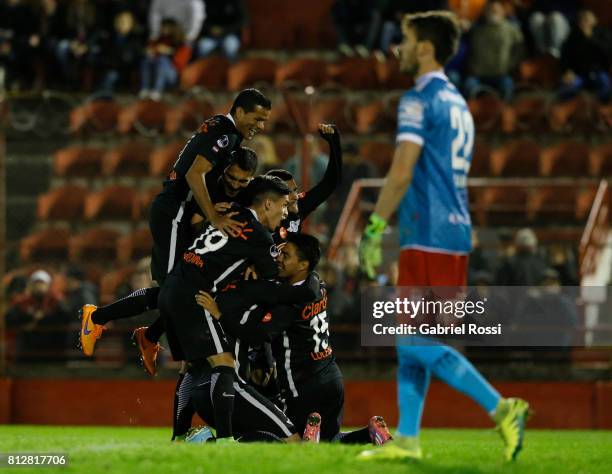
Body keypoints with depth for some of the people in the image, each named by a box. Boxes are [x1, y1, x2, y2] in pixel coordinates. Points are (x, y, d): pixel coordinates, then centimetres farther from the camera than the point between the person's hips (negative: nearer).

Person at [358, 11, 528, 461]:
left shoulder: (419, 100, -9)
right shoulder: (458, 103, 19)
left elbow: (402, 172, -17)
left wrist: (374, 228, -13)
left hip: (428, 238, -9)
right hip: (455, 234, 9)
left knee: (418, 342, -9)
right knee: (410, 342, 12)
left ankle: (501, 408, -18)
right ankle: (407, 439, 11)